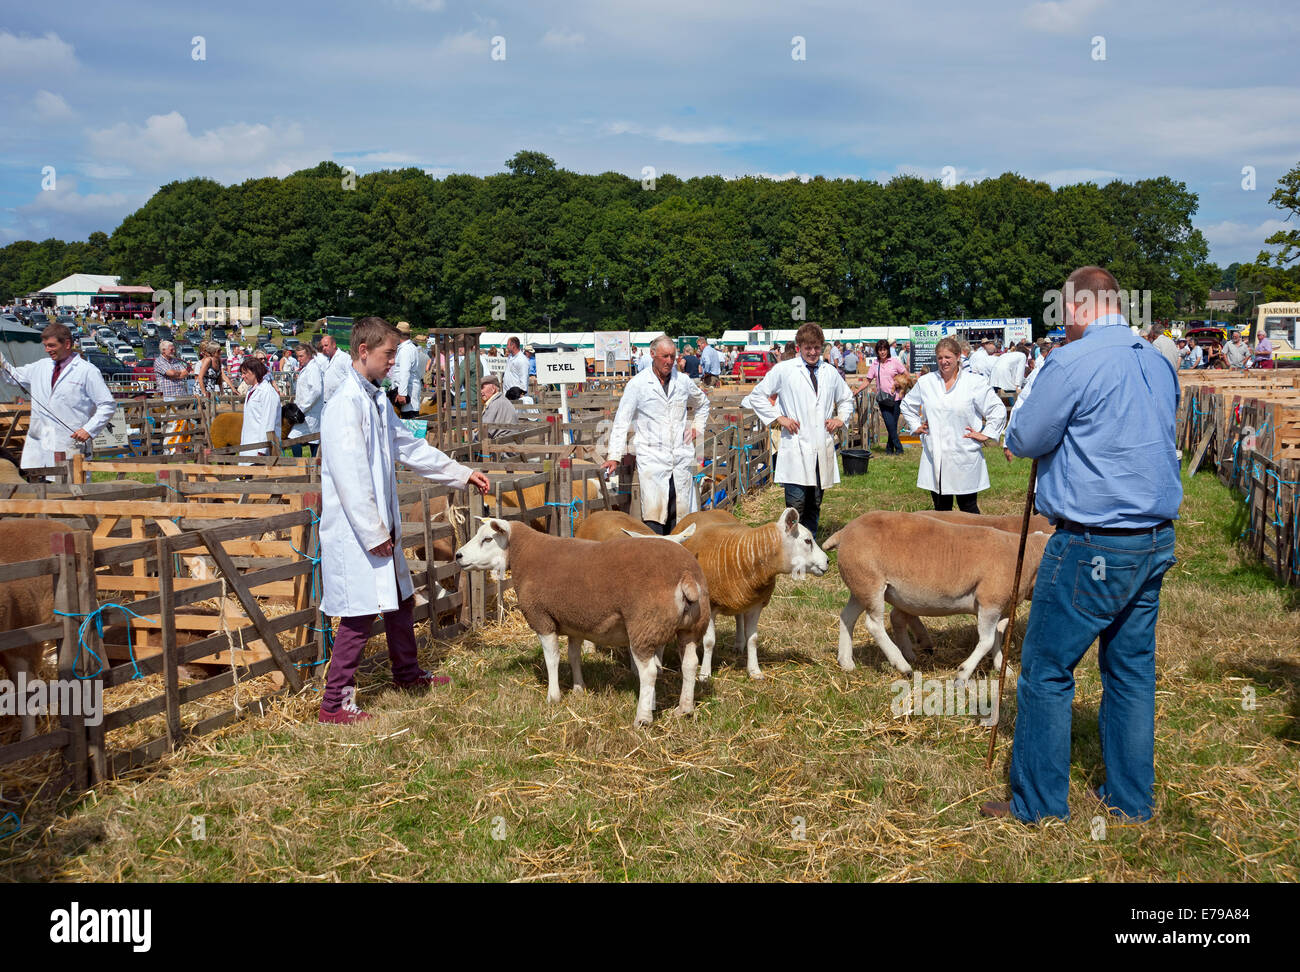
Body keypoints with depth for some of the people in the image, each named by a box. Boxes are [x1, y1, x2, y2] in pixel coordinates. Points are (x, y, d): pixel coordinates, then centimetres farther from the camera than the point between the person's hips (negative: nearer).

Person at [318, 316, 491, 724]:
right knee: (360, 615, -5)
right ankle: (334, 704, 6)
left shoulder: (376, 399, 12)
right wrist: (373, 533, -21)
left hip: (382, 526, 10)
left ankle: (407, 674, 40)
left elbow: (410, 446, 23)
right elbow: (350, 475, -23)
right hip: (356, 532, -10)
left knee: (399, 600, 21)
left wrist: (463, 473, 23)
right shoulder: (346, 403, -19)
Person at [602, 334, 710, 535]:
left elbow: (703, 403, 31)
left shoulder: (683, 381, 9)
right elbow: (622, 422, -2)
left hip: (682, 457, 4)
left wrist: (698, 427, 17)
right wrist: (614, 456, -8)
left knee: (681, 512, 4)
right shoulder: (637, 384, -2)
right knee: (653, 512, -12)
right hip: (651, 457, -4)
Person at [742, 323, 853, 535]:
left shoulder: (831, 373, 14)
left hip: (822, 449, 4)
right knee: (796, 504, -10)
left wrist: (841, 418, 12)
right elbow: (757, 396, 6)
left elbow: (846, 398, 30)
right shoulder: (783, 370, 1)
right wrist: (778, 418, -4)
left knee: (815, 504, 9)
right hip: (796, 448, -4)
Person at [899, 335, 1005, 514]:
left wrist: (986, 434, -2)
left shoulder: (975, 382, -2)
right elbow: (906, 405, 25)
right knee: (940, 509, 9)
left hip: (965, 458, -3)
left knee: (968, 509, 1)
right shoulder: (925, 382, 9)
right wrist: (915, 426, 15)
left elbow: (998, 409, 3)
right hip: (934, 457, 3)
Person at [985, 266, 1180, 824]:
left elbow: (1024, 440, -7)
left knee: (1046, 673, 3)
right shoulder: (1159, 363, 10)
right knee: (1133, 671, 15)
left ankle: (1038, 807, 10)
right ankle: (1131, 800, 25)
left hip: (1092, 547, -8)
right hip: (1156, 542, 8)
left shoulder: (1074, 362, -14)